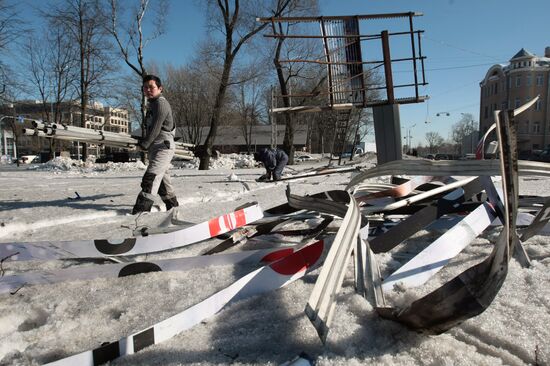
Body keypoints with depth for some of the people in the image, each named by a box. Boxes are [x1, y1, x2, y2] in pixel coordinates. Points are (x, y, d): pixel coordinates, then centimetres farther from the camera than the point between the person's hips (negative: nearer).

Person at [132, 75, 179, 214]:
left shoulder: (160, 103, -11)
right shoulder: (152, 104, 20)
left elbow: (155, 128, -17)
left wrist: (144, 144, -10)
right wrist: (144, 141, 8)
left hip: (163, 146, -10)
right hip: (156, 147, 10)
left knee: (151, 178, -21)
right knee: (162, 178, 18)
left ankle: (142, 209, -28)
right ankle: (172, 205, 30)